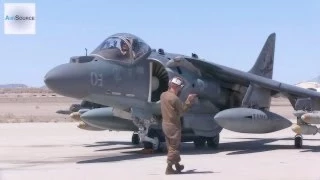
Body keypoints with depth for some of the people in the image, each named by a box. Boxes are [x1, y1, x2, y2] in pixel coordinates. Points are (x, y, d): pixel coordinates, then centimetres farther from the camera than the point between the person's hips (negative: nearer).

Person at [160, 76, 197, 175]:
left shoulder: (163, 95, 4)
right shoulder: (174, 98, -21)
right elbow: (183, 109, -12)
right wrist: (189, 100, 0)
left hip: (165, 123, 9)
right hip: (173, 125, -9)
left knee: (171, 146, 18)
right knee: (173, 147, 2)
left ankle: (177, 165, 32)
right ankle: (169, 168, 5)